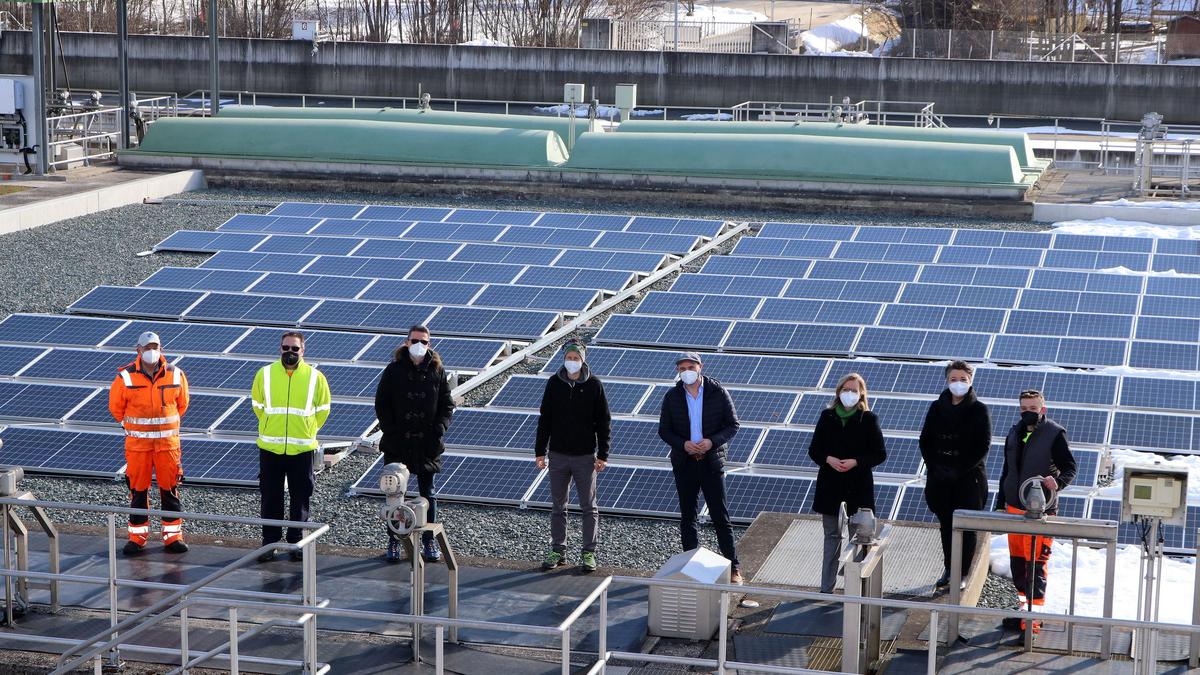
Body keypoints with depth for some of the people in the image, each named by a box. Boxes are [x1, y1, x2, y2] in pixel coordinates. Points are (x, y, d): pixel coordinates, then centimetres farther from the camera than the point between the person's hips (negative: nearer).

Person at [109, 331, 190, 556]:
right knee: (138, 489, 4)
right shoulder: (125, 377, -6)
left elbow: (182, 404, 15)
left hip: (168, 442, 1)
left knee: (170, 489, 4)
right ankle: (137, 537, 13)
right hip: (137, 443, -1)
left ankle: (173, 536, 12)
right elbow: (116, 407, 8)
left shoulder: (175, 375, -1)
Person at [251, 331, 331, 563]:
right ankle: (270, 542, 11)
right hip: (270, 448, 0)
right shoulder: (265, 374, 1)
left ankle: (296, 542, 17)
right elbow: (257, 405, 15)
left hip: (302, 448, 0)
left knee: (301, 499, 5)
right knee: (271, 498, 4)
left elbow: (322, 410, 12)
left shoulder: (315, 377, -1)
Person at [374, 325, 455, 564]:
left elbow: (447, 405, 7)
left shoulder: (437, 371, 3)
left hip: (427, 445, 1)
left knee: (427, 494, 8)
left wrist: (439, 429, -8)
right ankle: (394, 541, 15)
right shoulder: (394, 370, -2)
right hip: (397, 445, -1)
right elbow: (381, 404, 0)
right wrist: (391, 431, -10)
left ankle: (429, 541, 18)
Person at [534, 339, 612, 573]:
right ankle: (558, 551, 17)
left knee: (589, 507, 3)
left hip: (585, 456, -2)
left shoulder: (594, 385, -4)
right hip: (558, 455, 2)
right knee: (558, 507, 9)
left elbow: (604, 422, -2)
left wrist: (603, 455, -6)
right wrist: (540, 451, 5)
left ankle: (589, 553, 10)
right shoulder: (554, 383, 2)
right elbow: (545, 419, 7)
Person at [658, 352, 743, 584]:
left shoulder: (717, 392, -4)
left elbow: (733, 425, -2)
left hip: (712, 462, -2)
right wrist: (682, 444, -15)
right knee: (687, 517, 10)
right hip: (684, 463, 3)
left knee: (721, 516, -2)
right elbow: (664, 430, 4)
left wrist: (713, 441, -18)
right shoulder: (672, 397, 1)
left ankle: (733, 568, 4)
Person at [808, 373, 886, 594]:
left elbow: (880, 454, -3)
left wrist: (856, 462, -17)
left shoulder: (868, 419, -3)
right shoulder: (827, 417, 4)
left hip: (858, 486, -2)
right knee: (832, 536, 8)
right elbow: (814, 449, 6)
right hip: (830, 486, 2)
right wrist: (828, 459, -14)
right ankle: (827, 588, 12)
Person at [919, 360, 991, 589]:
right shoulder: (937, 408, 6)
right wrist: (935, 467, -7)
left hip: (969, 478, -3)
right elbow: (925, 441, 7)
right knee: (946, 525, 10)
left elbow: (983, 446, -8)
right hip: (940, 478, 3)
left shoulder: (979, 410, -4)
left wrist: (959, 470, -15)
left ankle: (963, 573, 6)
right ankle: (949, 570, 19)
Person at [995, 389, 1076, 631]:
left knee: (1035, 563, -8)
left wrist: (1057, 480, -29)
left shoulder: (1055, 434, -7)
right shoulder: (1015, 433, 12)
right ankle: (1026, 602, 25)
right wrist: (1001, 503, 19)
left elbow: (1070, 467, -7)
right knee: (1017, 559, 11)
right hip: (1014, 507, 6)